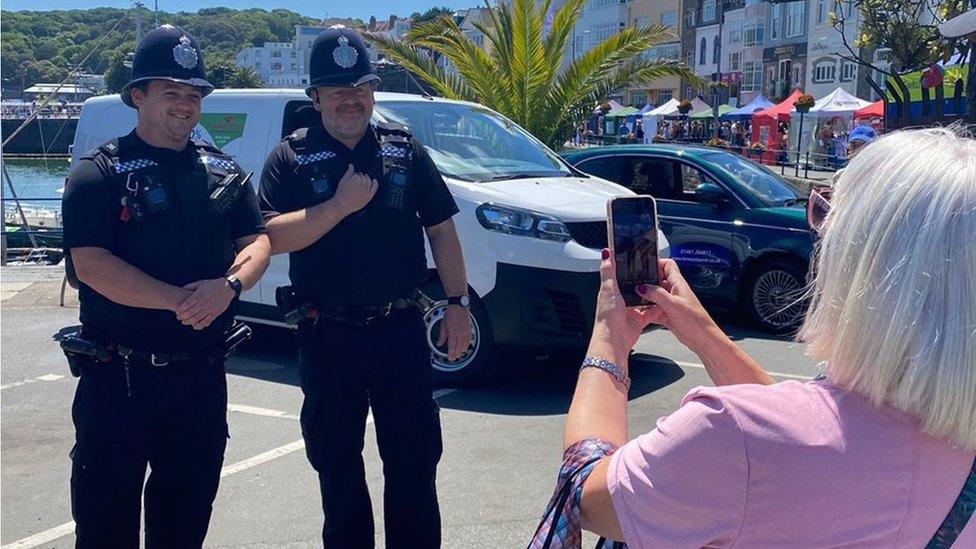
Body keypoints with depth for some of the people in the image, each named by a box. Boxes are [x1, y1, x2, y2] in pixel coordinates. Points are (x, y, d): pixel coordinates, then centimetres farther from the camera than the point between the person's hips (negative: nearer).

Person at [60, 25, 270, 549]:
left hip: (202, 372, 5)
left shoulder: (223, 170, 10)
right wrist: (182, 302, -22)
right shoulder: (99, 173, -6)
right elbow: (91, 265, -16)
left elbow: (257, 242, 6)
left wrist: (229, 285, -16)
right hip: (119, 373, -4)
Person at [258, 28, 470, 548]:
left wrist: (457, 302, 3)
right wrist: (342, 204, -18)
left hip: (401, 329, 1)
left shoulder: (405, 149, 6)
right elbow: (273, 237, -12)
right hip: (328, 335, -1)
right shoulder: (290, 158, 0)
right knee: (336, 463, 13)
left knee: (415, 459, 8)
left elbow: (441, 230, 8)